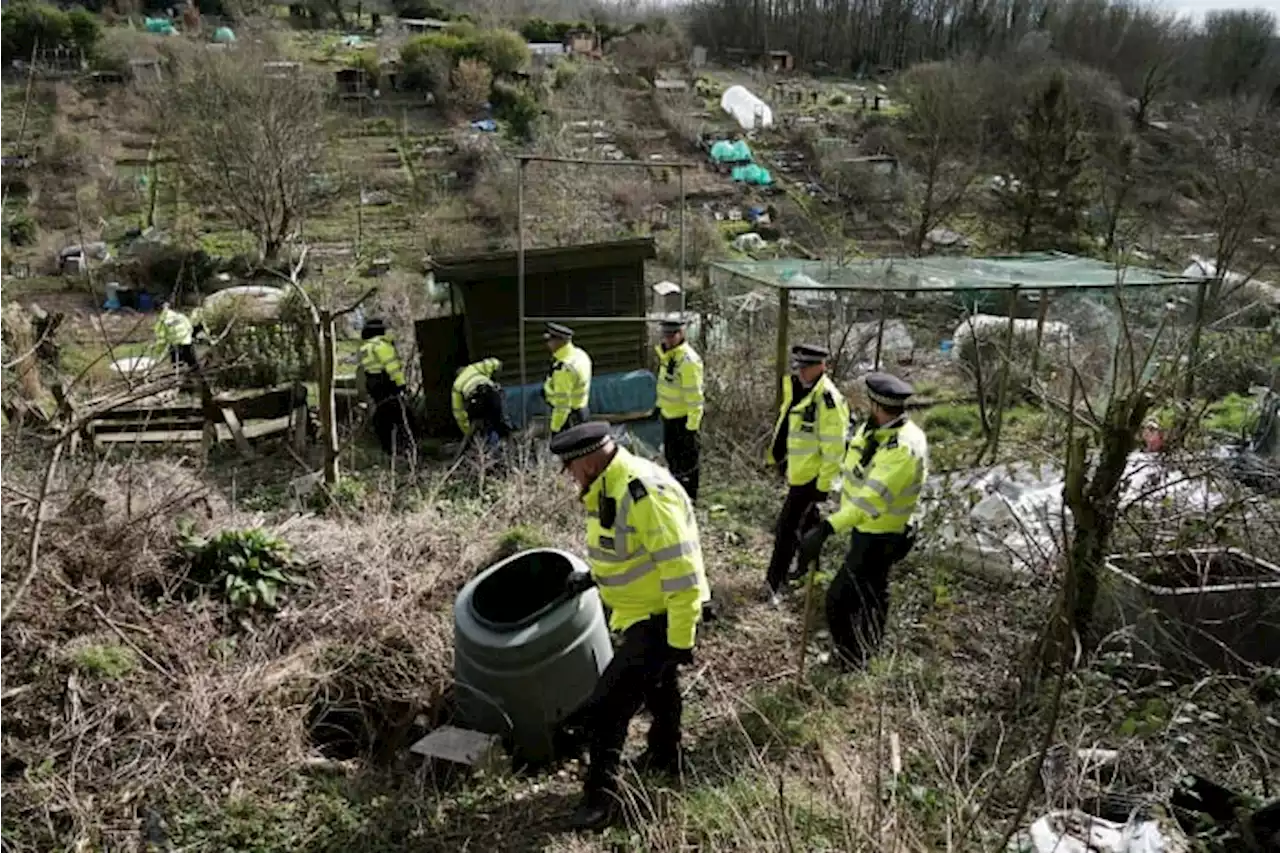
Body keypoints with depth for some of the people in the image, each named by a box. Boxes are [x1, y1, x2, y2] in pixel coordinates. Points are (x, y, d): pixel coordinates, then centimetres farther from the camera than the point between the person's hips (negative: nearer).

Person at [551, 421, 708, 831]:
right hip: (641, 611, 10)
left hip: (662, 617, -10)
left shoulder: (644, 493, -31)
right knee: (657, 687, 28)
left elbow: (681, 571, -30)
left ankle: (601, 794, 4)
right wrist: (593, 575, 11)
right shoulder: (606, 487, 1)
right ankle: (664, 755, 51)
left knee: (610, 701, -10)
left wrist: (680, 639, -26)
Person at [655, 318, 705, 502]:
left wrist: (692, 426, -23)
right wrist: (659, 404, 22)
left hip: (684, 418, -9)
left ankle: (690, 496, 20)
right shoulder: (665, 353, 2)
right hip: (669, 414, 9)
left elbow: (695, 397, -25)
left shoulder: (688, 360, -26)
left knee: (687, 459, 5)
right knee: (670, 454, 23)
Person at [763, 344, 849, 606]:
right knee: (806, 519, 25)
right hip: (797, 469, 9)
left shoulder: (828, 400, -25)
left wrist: (824, 484, -19)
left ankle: (774, 582, 6)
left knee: (787, 526, -4)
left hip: (810, 475, -9)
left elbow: (834, 448, -22)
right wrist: (776, 455, 21)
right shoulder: (799, 389, 2)